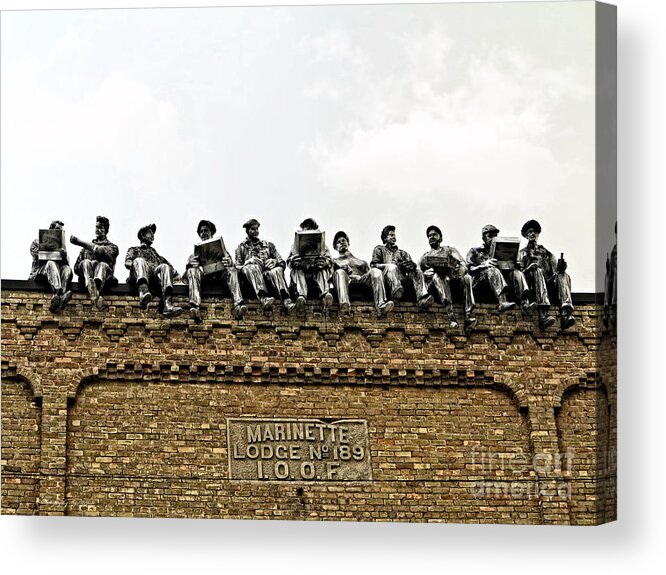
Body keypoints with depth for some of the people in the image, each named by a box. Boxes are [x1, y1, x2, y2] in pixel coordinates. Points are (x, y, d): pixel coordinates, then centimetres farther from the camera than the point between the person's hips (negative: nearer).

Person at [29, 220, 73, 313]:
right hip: (39, 273, -3)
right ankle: (58, 293, -64)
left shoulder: (61, 246, 25)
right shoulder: (37, 242, 18)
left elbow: (67, 263, 8)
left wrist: (64, 257, -15)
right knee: (51, 263, -35)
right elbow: (38, 257, -2)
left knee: (67, 269, -29)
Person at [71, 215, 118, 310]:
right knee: (86, 262, -30)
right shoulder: (86, 247, 31)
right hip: (86, 279, 2)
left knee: (103, 265, -34)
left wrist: (79, 242, -7)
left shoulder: (112, 247, 21)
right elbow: (76, 269, 22)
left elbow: (99, 251, -4)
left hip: (105, 279, -2)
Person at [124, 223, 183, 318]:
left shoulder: (154, 252, 43)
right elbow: (127, 263, 14)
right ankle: (143, 292, -65)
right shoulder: (134, 250, 34)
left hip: (155, 274, 2)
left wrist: (175, 273, 6)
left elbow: (164, 261, 27)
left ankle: (167, 304, -56)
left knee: (165, 266, -31)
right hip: (139, 276, -2)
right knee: (139, 260, -34)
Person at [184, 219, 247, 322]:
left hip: (219, 275, 0)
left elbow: (232, 267, 15)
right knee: (192, 270, -34)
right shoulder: (195, 251, 31)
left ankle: (238, 305, -55)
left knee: (232, 271, -32)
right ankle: (194, 306, -58)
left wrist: (230, 263, -13)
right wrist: (189, 264, -11)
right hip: (202, 274, 0)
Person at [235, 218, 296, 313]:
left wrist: (274, 261, -2)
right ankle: (264, 298, -61)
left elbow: (282, 263, 21)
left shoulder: (268, 245, 31)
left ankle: (286, 300, -60)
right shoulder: (241, 247, 26)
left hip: (268, 273, 1)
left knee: (278, 270, -34)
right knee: (253, 267, -37)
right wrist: (248, 261, -6)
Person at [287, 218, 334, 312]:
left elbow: (330, 262, 8)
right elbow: (289, 262, 10)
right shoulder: (296, 245, 24)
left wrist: (324, 262, -18)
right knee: (297, 271, -29)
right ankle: (301, 296, -54)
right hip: (301, 274, 0)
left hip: (317, 273, 0)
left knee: (323, 270, -28)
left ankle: (325, 294, -55)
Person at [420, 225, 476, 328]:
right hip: (433, 284, -1)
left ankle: (468, 315, -45)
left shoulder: (450, 250, 28)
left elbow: (463, 266, 12)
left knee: (467, 277, -30)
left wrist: (459, 271, -12)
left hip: (453, 277, 1)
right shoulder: (425, 256, 29)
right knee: (437, 276, -36)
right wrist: (428, 272, -10)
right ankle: (451, 314, -55)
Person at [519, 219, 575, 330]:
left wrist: (561, 267, -6)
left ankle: (566, 313, -52)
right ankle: (543, 314, -57)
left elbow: (556, 270, 19)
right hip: (532, 286, -3)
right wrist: (529, 269, -13)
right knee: (538, 271, -36)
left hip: (549, 282, 3)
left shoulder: (546, 253, 32)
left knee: (563, 275, -28)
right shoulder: (523, 253, 25)